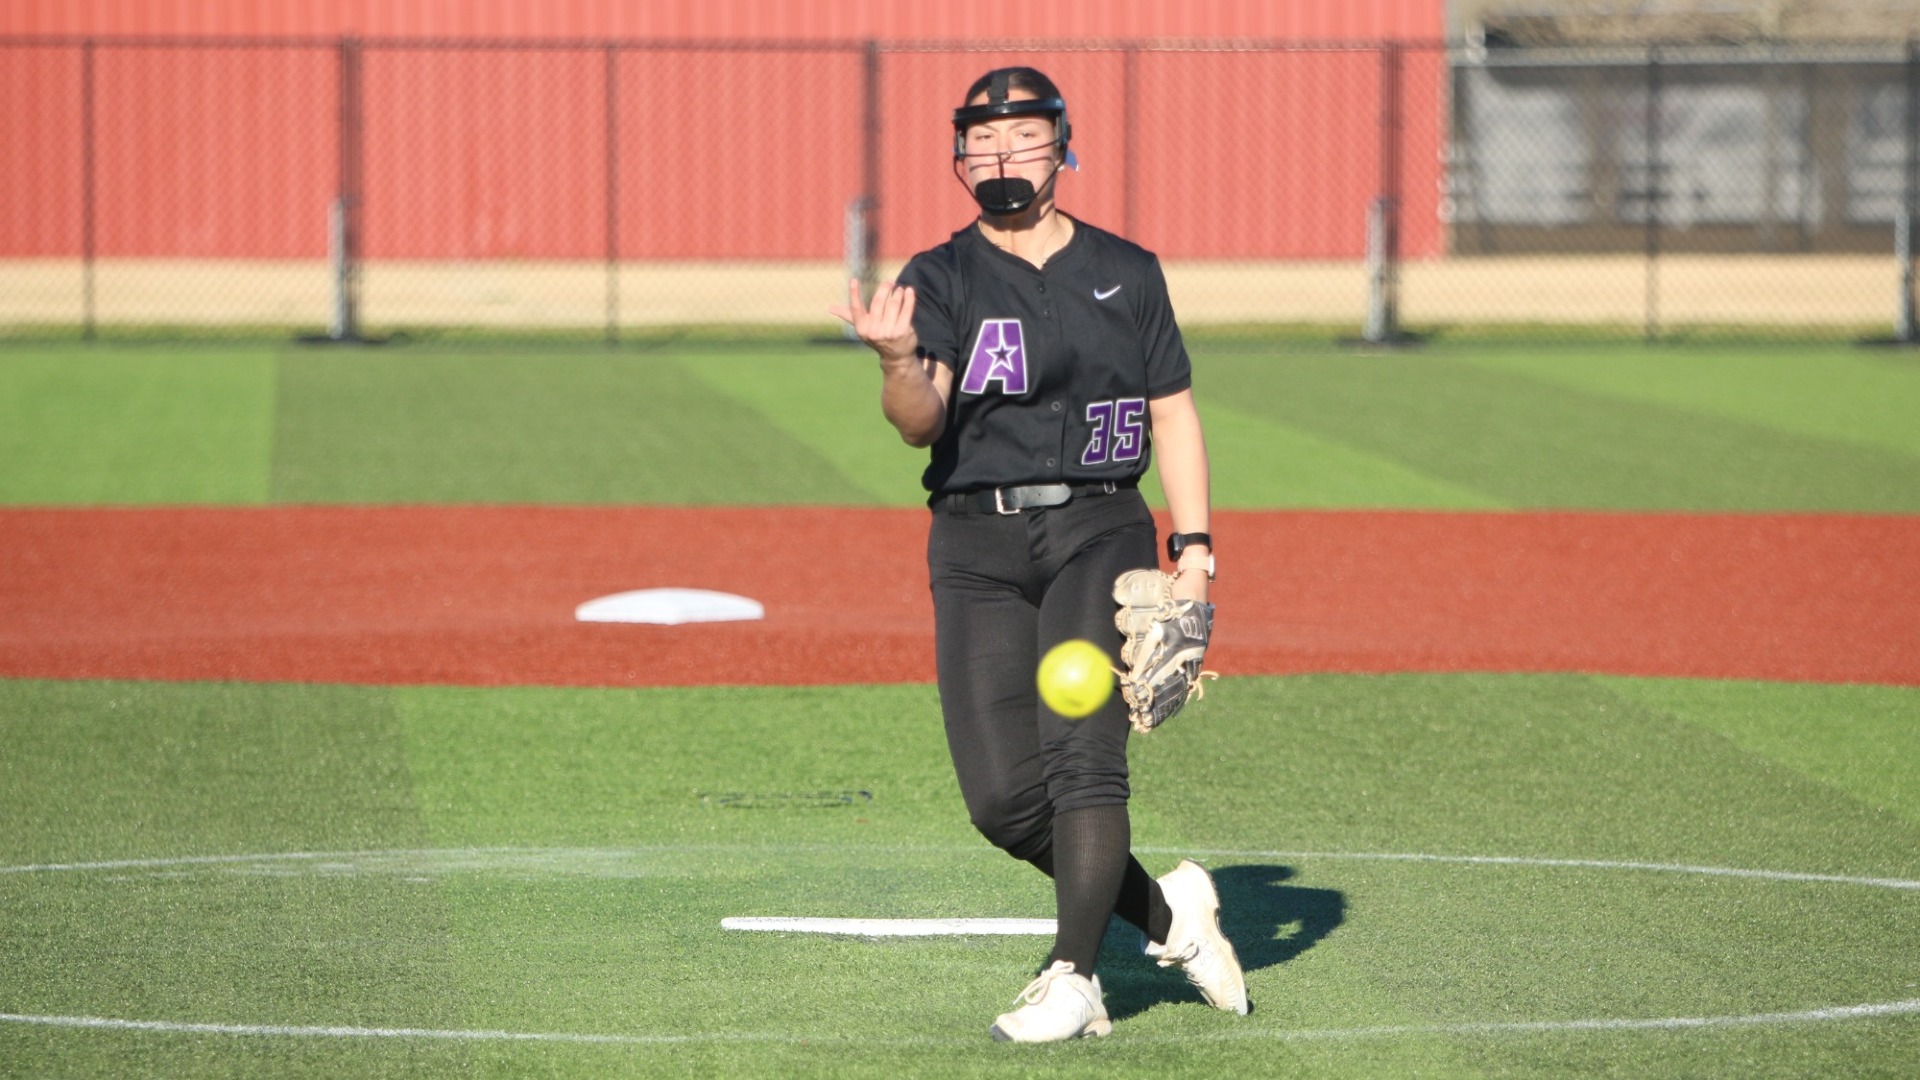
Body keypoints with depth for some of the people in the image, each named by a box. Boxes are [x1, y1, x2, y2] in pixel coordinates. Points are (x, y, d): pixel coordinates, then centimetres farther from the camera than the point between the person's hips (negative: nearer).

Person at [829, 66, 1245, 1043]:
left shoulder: (1125, 272, 10)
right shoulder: (940, 279, 5)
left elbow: (1173, 414, 13)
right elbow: (920, 419, -11)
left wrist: (1192, 548, 2)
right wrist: (898, 363, -34)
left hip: (1098, 530, -1)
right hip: (979, 545, 1)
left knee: (1080, 750, -19)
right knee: (1002, 795, -6)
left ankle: (1073, 979, -15)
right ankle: (1166, 914, 15)